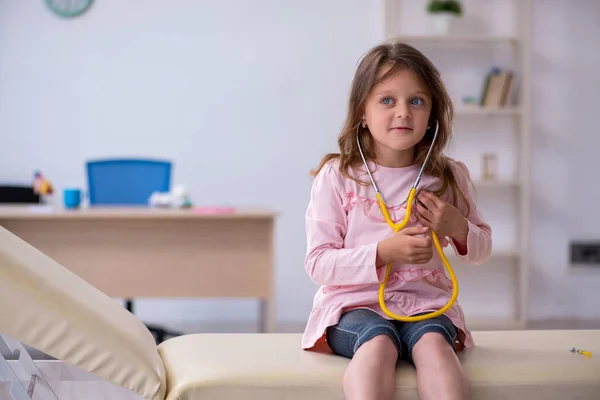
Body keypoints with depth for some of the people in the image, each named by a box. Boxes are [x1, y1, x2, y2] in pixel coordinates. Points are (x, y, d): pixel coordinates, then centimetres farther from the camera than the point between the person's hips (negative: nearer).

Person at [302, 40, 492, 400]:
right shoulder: (337, 177, 0)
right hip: (356, 302, -2)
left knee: (433, 344, -32)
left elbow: (480, 251, 21)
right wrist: (382, 253, -18)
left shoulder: (449, 177, 9)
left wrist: (457, 227, -3)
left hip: (425, 300, 2)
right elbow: (318, 264, -4)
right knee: (378, 343, -36)